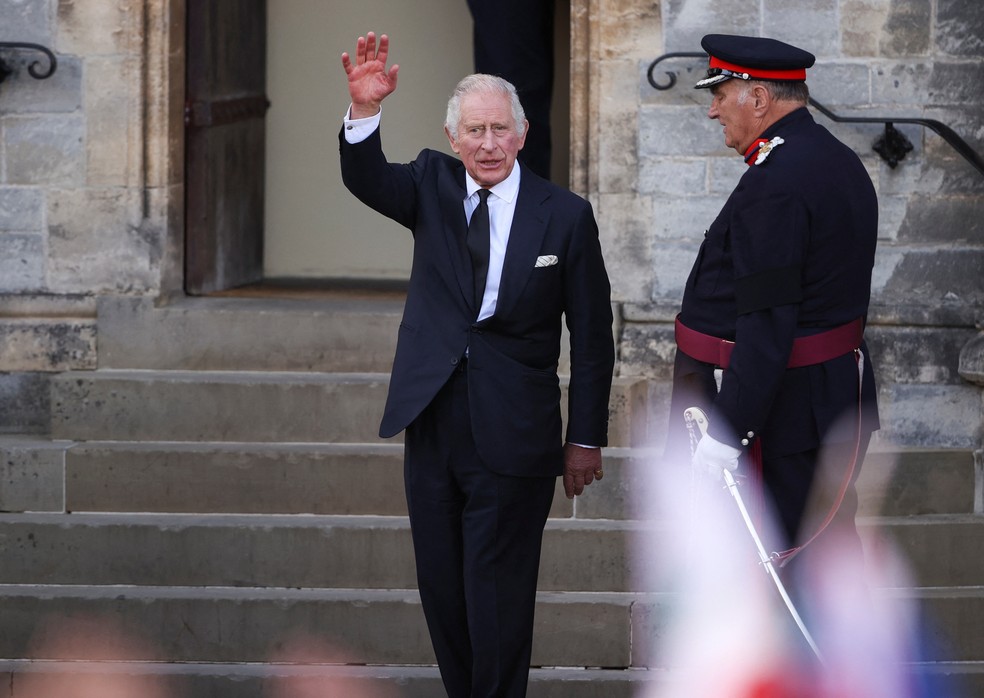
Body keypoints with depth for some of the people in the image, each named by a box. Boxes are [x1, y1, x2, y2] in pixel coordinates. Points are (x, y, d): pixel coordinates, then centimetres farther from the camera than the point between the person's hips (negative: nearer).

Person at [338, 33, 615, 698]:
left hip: (512, 437, -4)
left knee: (498, 598, 0)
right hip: (433, 423, 4)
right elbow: (366, 180, -16)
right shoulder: (433, 187, 4)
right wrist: (365, 109, -36)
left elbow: (592, 337, -1)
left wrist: (586, 439, -2)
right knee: (442, 590, 12)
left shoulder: (565, 216, -5)